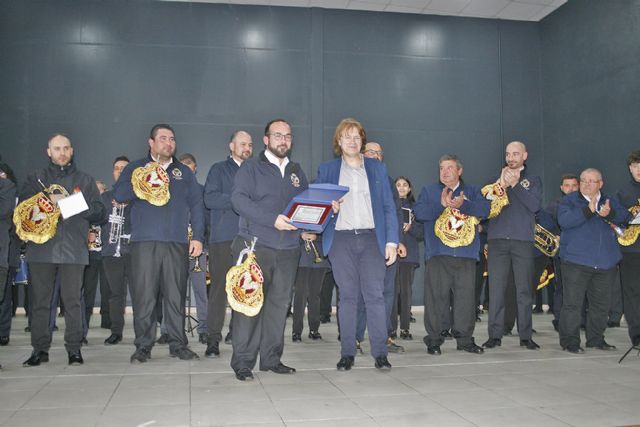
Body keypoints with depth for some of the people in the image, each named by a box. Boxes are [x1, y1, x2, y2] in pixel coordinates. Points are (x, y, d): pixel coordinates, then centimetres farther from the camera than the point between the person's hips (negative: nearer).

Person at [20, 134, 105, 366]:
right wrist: (49, 200, -11)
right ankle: (40, 349, 9)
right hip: (41, 247, 1)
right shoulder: (36, 178, 17)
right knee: (39, 300, 1)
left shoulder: (85, 180, 16)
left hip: (73, 248, -1)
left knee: (72, 300, -3)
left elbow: (99, 212, 9)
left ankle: (74, 349, 3)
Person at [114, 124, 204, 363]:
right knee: (144, 296, -3)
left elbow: (196, 206, 14)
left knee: (176, 296, 1)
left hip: (177, 243, 1)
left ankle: (178, 345, 9)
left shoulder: (184, 172, 19)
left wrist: (198, 237, 4)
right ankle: (143, 346, 7)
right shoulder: (136, 169, 14)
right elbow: (119, 195, 1)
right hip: (144, 242, -1)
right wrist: (146, 182, -12)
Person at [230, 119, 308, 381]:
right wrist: (272, 219, -19)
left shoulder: (296, 172, 19)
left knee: (279, 303, 7)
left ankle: (271, 358, 16)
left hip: (288, 250, 5)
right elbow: (239, 199, -10)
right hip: (255, 246, -5)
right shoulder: (251, 167, 3)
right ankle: (243, 361, 0)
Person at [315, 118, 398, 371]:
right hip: (341, 239, 0)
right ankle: (347, 353, 9)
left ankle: (380, 353, 1)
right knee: (347, 296, 3)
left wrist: (392, 241, 0)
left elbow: (389, 207, 9)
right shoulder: (327, 170, 12)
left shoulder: (377, 168, 14)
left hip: (371, 238, 0)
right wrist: (329, 208, -11)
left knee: (375, 295, -4)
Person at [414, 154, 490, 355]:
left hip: (466, 255, 2)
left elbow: (485, 209, -2)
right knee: (436, 297, -4)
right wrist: (441, 205, -13)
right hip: (438, 254, -1)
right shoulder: (429, 191, 14)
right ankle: (434, 340, 4)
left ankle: (464, 338, 13)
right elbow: (419, 212, -3)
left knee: (466, 297, 2)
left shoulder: (472, 191, 17)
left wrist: (462, 204, -15)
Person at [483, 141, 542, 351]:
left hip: (523, 240, -1)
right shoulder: (497, 177, 15)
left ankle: (525, 335, 9)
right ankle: (495, 335, 3)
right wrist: (502, 184, -9)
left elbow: (535, 205, -6)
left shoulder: (533, 180, 11)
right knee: (496, 288, -2)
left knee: (524, 289, 2)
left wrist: (515, 184, -10)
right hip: (498, 239, 1)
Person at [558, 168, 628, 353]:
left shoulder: (610, 202, 17)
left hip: (606, 263, 5)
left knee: (600, 305, 12)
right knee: (572, 303, -5)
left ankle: (596, 339, 25)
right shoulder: (569, 200, 4)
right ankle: (569, 341, 2)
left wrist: (610, 214, -20)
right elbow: (564, 220, -14)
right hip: (576, 261, -4)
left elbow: (624, 217, 1)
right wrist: (588, 210, -23)